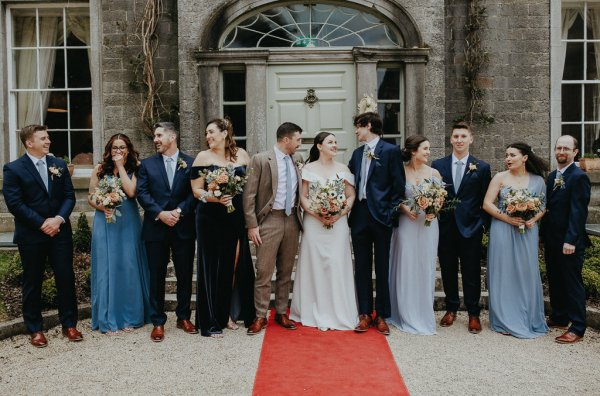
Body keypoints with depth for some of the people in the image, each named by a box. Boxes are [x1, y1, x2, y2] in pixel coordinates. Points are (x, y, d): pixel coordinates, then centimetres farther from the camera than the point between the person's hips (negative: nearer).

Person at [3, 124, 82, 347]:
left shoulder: (59, 164, 7)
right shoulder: (14, 169, -4)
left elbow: (69, 196, 5)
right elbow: (14, 203, -10)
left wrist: (59, 219, -12)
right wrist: (42, 224, -14)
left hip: (60, 232, 3)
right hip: (31, 235, -3)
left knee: (66, 278, 6)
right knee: (32, 283, 8)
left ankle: (69, 324, 19)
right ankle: (35, 329, 20)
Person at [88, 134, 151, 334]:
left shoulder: (134, 169, 3)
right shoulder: (100, 169, 5)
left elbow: (131, 192, -14)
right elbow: (91, 197, 6)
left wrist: (121, 166, -9)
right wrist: (102, 207, -13)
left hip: (128, 224, 0)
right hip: (105, 222, 0)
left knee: (129, 268, 4)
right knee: (107, 269, 1)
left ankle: (130, 316, 16)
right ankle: (108, 319, 9)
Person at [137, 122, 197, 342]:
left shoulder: (190, 162, 3)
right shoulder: (147, 164, 7)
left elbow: (194, 192, -2)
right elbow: (142, 193, -1)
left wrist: (179, 211, -15)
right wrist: (160, 213, -13)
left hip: (184, 227, 0)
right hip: (156, 228, 1)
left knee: (185, 275, 8)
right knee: (157, 276, 5)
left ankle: (184, 317, 23)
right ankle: (158, 322, 15)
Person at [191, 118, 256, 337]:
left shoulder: (241, 154, 8)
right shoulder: (203, 156, 1)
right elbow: (197, 190, -2)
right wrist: (214, 198, -21)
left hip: (237, 218, 3)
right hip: (211, 219, -3)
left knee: (237, 264, 7)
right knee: (212, 266, 2)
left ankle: (226, 314, 24)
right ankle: (210, 322, 10)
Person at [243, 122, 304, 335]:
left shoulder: (297, 159, 8)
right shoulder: (261, 159, -7)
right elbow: (249, 194, -8)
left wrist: (301, 215, 10)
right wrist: (252, 225, -11)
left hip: (292, 220, 5)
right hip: (269, 220, -5)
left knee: (286, 271, 12)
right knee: (264, 271, -2)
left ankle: (281, 313, 24)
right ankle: (260, 317, 9)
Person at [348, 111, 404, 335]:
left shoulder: (390, 151, -4)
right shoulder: (357, 153, 14)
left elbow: (398, 186, -7)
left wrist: (391, 214, -11)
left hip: (380, 216, -5)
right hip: (359, 216, 5)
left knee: (382, 268, 5)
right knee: (362, 267, 9)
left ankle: (381, 316, 14)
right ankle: (365, 314, 17)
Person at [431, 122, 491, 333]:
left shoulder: (482, 167, 2)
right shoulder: (438, 165, 5)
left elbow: (486, 201, 4)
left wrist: (482, 224, -4)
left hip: (471, 228, -1)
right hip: (446, 227, 2)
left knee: (472, 273, 5)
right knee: (448, 270, 10)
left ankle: (473, 314, 17)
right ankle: (451, 309, 25)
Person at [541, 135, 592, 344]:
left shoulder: (579, 177, -12)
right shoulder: (552, 176, 12)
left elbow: (578, 212, -18)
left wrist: (571, 240, -22)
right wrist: (544, 236, 12)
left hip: (569, 242, -8)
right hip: (551, 240, 8)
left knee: (572, 284, 0)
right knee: (555, 281, 16)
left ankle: (577, 329, 8)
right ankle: (559, 318, 30)